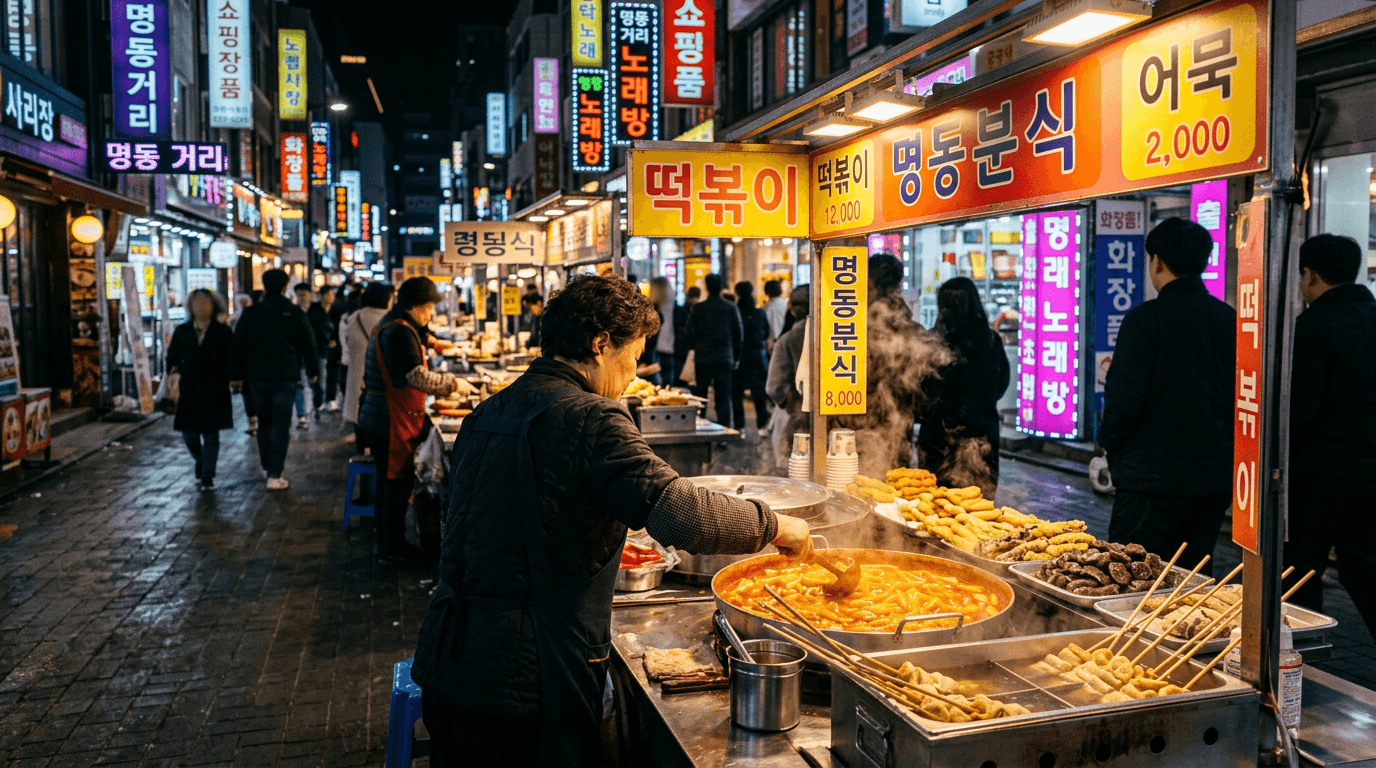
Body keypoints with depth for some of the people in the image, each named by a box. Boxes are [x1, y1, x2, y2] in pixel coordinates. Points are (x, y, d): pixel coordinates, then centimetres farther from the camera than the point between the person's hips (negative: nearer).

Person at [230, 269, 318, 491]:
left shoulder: (250, 313, 3)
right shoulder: (295, 313, -3)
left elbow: (238, 345, 6)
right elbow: (308, 343, -1)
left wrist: (236, 373, 12)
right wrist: (313, 370, 9)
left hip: (259, 376, 3)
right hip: (286, 376, -3)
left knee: (264, 424, 18)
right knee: (281, 426, -1)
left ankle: (268, 467, 27)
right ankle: (275, 475, -6)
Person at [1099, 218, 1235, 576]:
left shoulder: (1146, 318, -13)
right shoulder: (1231, 320, 5)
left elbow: (1125, 398, -16)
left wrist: (1110, 442, 2)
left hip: (1153, 478, -6)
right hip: (1216, 478, 6)